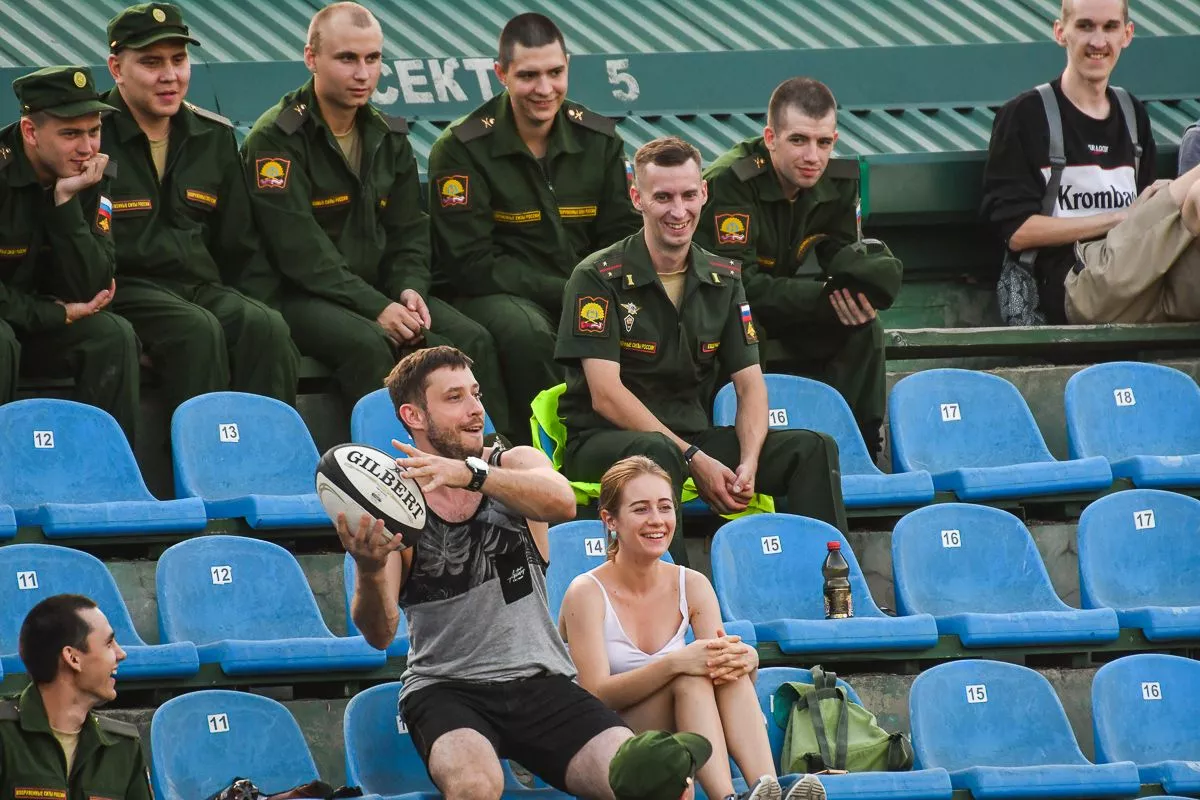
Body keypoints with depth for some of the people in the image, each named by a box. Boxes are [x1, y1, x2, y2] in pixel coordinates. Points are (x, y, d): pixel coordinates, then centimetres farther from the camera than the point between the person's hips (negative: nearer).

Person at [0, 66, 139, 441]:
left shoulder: (90, 181, -5)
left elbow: (88, 292, -13)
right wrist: (55, 314, -16)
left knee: (114, 336, -17)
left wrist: (67, 200, -21)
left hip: (36, 325, 5)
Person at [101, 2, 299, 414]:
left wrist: (246, 308, 6)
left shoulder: (213, 136, 16)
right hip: (124, 288, -5)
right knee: (198, 330, -33)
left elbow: (242, 245, 21)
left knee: (266, 328, -25)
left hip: (202, 287, 5)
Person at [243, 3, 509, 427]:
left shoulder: (389, 138, 13)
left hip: (380, 290, 6)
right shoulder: (277, 138, -10)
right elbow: (300, 250, -17)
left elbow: (409, 232, 15)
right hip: (300, 296, -6)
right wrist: (376, 308, -23)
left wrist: (410, 289, -8)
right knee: (368, 345, -35)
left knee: (473, 341, -15)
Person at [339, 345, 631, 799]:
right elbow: (380, 634, -11)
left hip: (540, 680, 2)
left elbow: (560, 502, -20)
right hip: (445, 688, -2)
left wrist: (470, 473, -37)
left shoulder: (516, 464, 6)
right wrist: (369, 573, -34)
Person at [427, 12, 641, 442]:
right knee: (527, 333, -38)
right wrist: (565, 293, -18)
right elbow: (471, 265, -11)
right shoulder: (461, 149, -7)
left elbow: (625, 242, 10)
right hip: (495, 295, -4)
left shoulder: (599, 140, 8)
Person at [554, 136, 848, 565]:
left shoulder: (723, 279, 11)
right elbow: (605, 395, -15)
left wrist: (749, 462, -15)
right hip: (603, 443, -6)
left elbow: (749, 382, 7)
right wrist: (693, 460, -21)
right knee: (656, 452, -40)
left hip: (695, 438, 6)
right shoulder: (599, 278, -7)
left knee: (815, 449, -12)